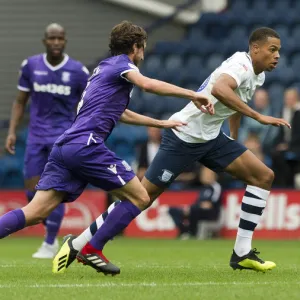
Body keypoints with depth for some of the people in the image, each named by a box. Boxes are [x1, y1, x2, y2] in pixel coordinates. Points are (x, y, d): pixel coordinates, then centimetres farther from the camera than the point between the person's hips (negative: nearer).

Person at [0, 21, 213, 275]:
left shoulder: (105, 67, 31)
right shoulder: (121, 63, 3)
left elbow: (119, 113, 45)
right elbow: (148, 84, -19)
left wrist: (161, 123, 49)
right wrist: (192, 95, -16)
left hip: (65, 146, 9)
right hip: (86, 145, -9)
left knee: (35, 213, 0)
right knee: (139, 198, 1)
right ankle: (92, 250, -1)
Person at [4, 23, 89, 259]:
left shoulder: (78, 71, -4)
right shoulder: (30, 66, 1)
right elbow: (20, 102, 9)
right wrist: (12, 131, 0)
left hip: (63, 136, -3)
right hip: (36, 136, 3)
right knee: (32, 191, 0)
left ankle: (50, 244, 1)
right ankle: (52, 234, 22)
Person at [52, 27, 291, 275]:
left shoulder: (257, 75, 9)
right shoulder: (242, 65, -20)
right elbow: (219, 89, -43)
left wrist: (234, 139, 32)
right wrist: (259, 117, -42)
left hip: (210, 138, 9)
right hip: (184, 136, -9)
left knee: (264, 176, 0)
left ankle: (242, 253, 1)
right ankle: (80, 245, 1)